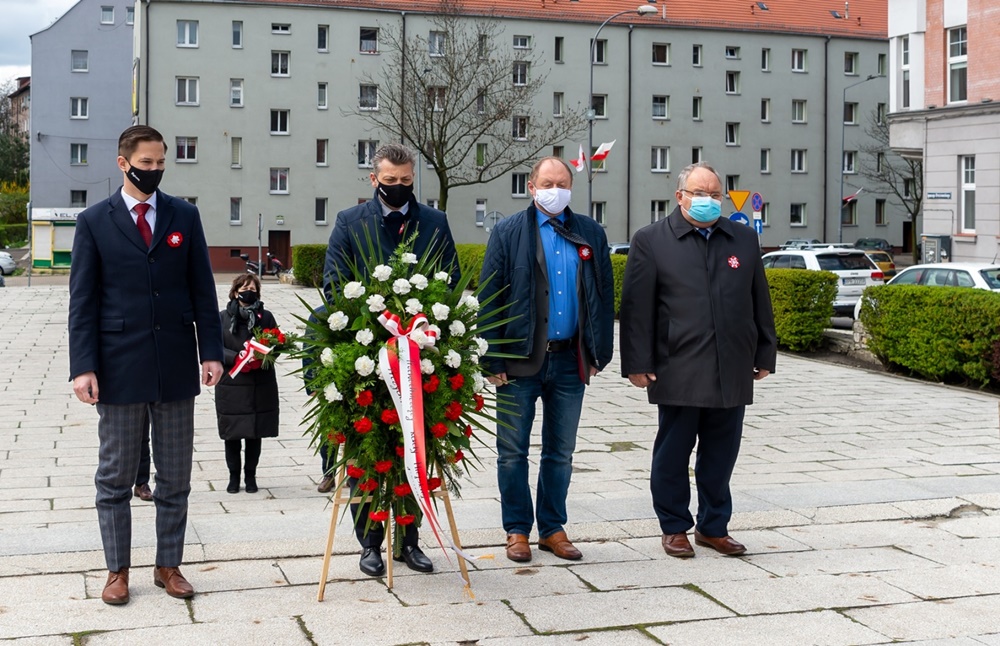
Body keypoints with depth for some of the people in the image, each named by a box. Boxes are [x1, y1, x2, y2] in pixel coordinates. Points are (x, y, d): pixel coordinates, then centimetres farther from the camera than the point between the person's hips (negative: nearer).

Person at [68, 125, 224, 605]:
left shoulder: (184, 216, 7)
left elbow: (203, 290, 7)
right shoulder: (94, 222, 1)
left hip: (176, 366, 2)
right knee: (115, 478, 7)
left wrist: (211, 351, -2)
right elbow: (82, 301, -1)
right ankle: (117, 570, 19)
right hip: (119, 367, -2)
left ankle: (168, 565, 20)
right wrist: (83, 367, -9)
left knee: (175, 478, 8)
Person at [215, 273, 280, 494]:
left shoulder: (266, 317, 4)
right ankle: (234, 476, 20)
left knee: (255, 434, 7)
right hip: (231, 387, -1)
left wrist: (261, 358, -16)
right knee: (232, 434, 5)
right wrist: (237, 358, -19)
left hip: (260, 387, 1)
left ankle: (250, 476, 20)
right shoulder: (223, 318, 1)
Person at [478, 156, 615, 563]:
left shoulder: (591, 234, 8)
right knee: (513, 451, 4)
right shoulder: (508, 233, 0)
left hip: (569, 361, 3)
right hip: (521, 361, -2)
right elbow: (490, 298, -3)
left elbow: (604, 296, 10)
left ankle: (552, 528, 22)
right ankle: (517, 530, 16)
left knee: (560, 452, 11)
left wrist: (600, 353, 4)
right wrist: (492, 359, -9)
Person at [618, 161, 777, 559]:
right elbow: (636, 307, -2)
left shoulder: (744, 239, 13)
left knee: (721, 454, 10)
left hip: (732, 372, 4)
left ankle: (713, 526, 22)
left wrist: (764, 355, 14)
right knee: (673, 453, 5)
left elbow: (760, 301, 17)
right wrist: (638, 363, -7)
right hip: (678, 373, -3)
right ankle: (674, 528, 18)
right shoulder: (651, 241, 1)